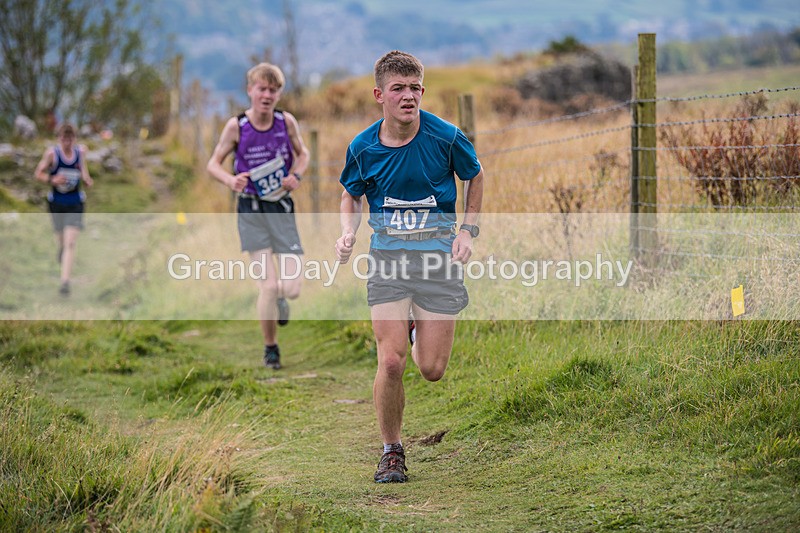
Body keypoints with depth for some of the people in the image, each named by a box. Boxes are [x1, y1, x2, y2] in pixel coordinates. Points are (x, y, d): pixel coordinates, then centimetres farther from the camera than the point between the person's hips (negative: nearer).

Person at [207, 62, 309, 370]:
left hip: (282, 209, 2)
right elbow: (214, 163, 1)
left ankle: (279, 299, 34)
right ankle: (270, 348, 12)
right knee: (269, 286, -10)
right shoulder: (236, 126, -8)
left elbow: (302, 154, 13)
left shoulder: (286, 122, -3)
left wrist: (296, 175, -7)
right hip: (251, 210, -2)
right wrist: (230, 180, -19)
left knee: (292, 289, -6)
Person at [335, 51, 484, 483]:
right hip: (387, 254, 1)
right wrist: (347, 234, -2)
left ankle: (421, 332, 37)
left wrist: (468, 230, 3)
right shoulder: (363, 147, -3)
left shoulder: (446, 137, -8)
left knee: (432, 370, -2)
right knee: (391, 362, -12)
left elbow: (475, 177, 12)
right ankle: (391, 452, 10)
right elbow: (351, 195, 16)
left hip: (438, 253, 0)